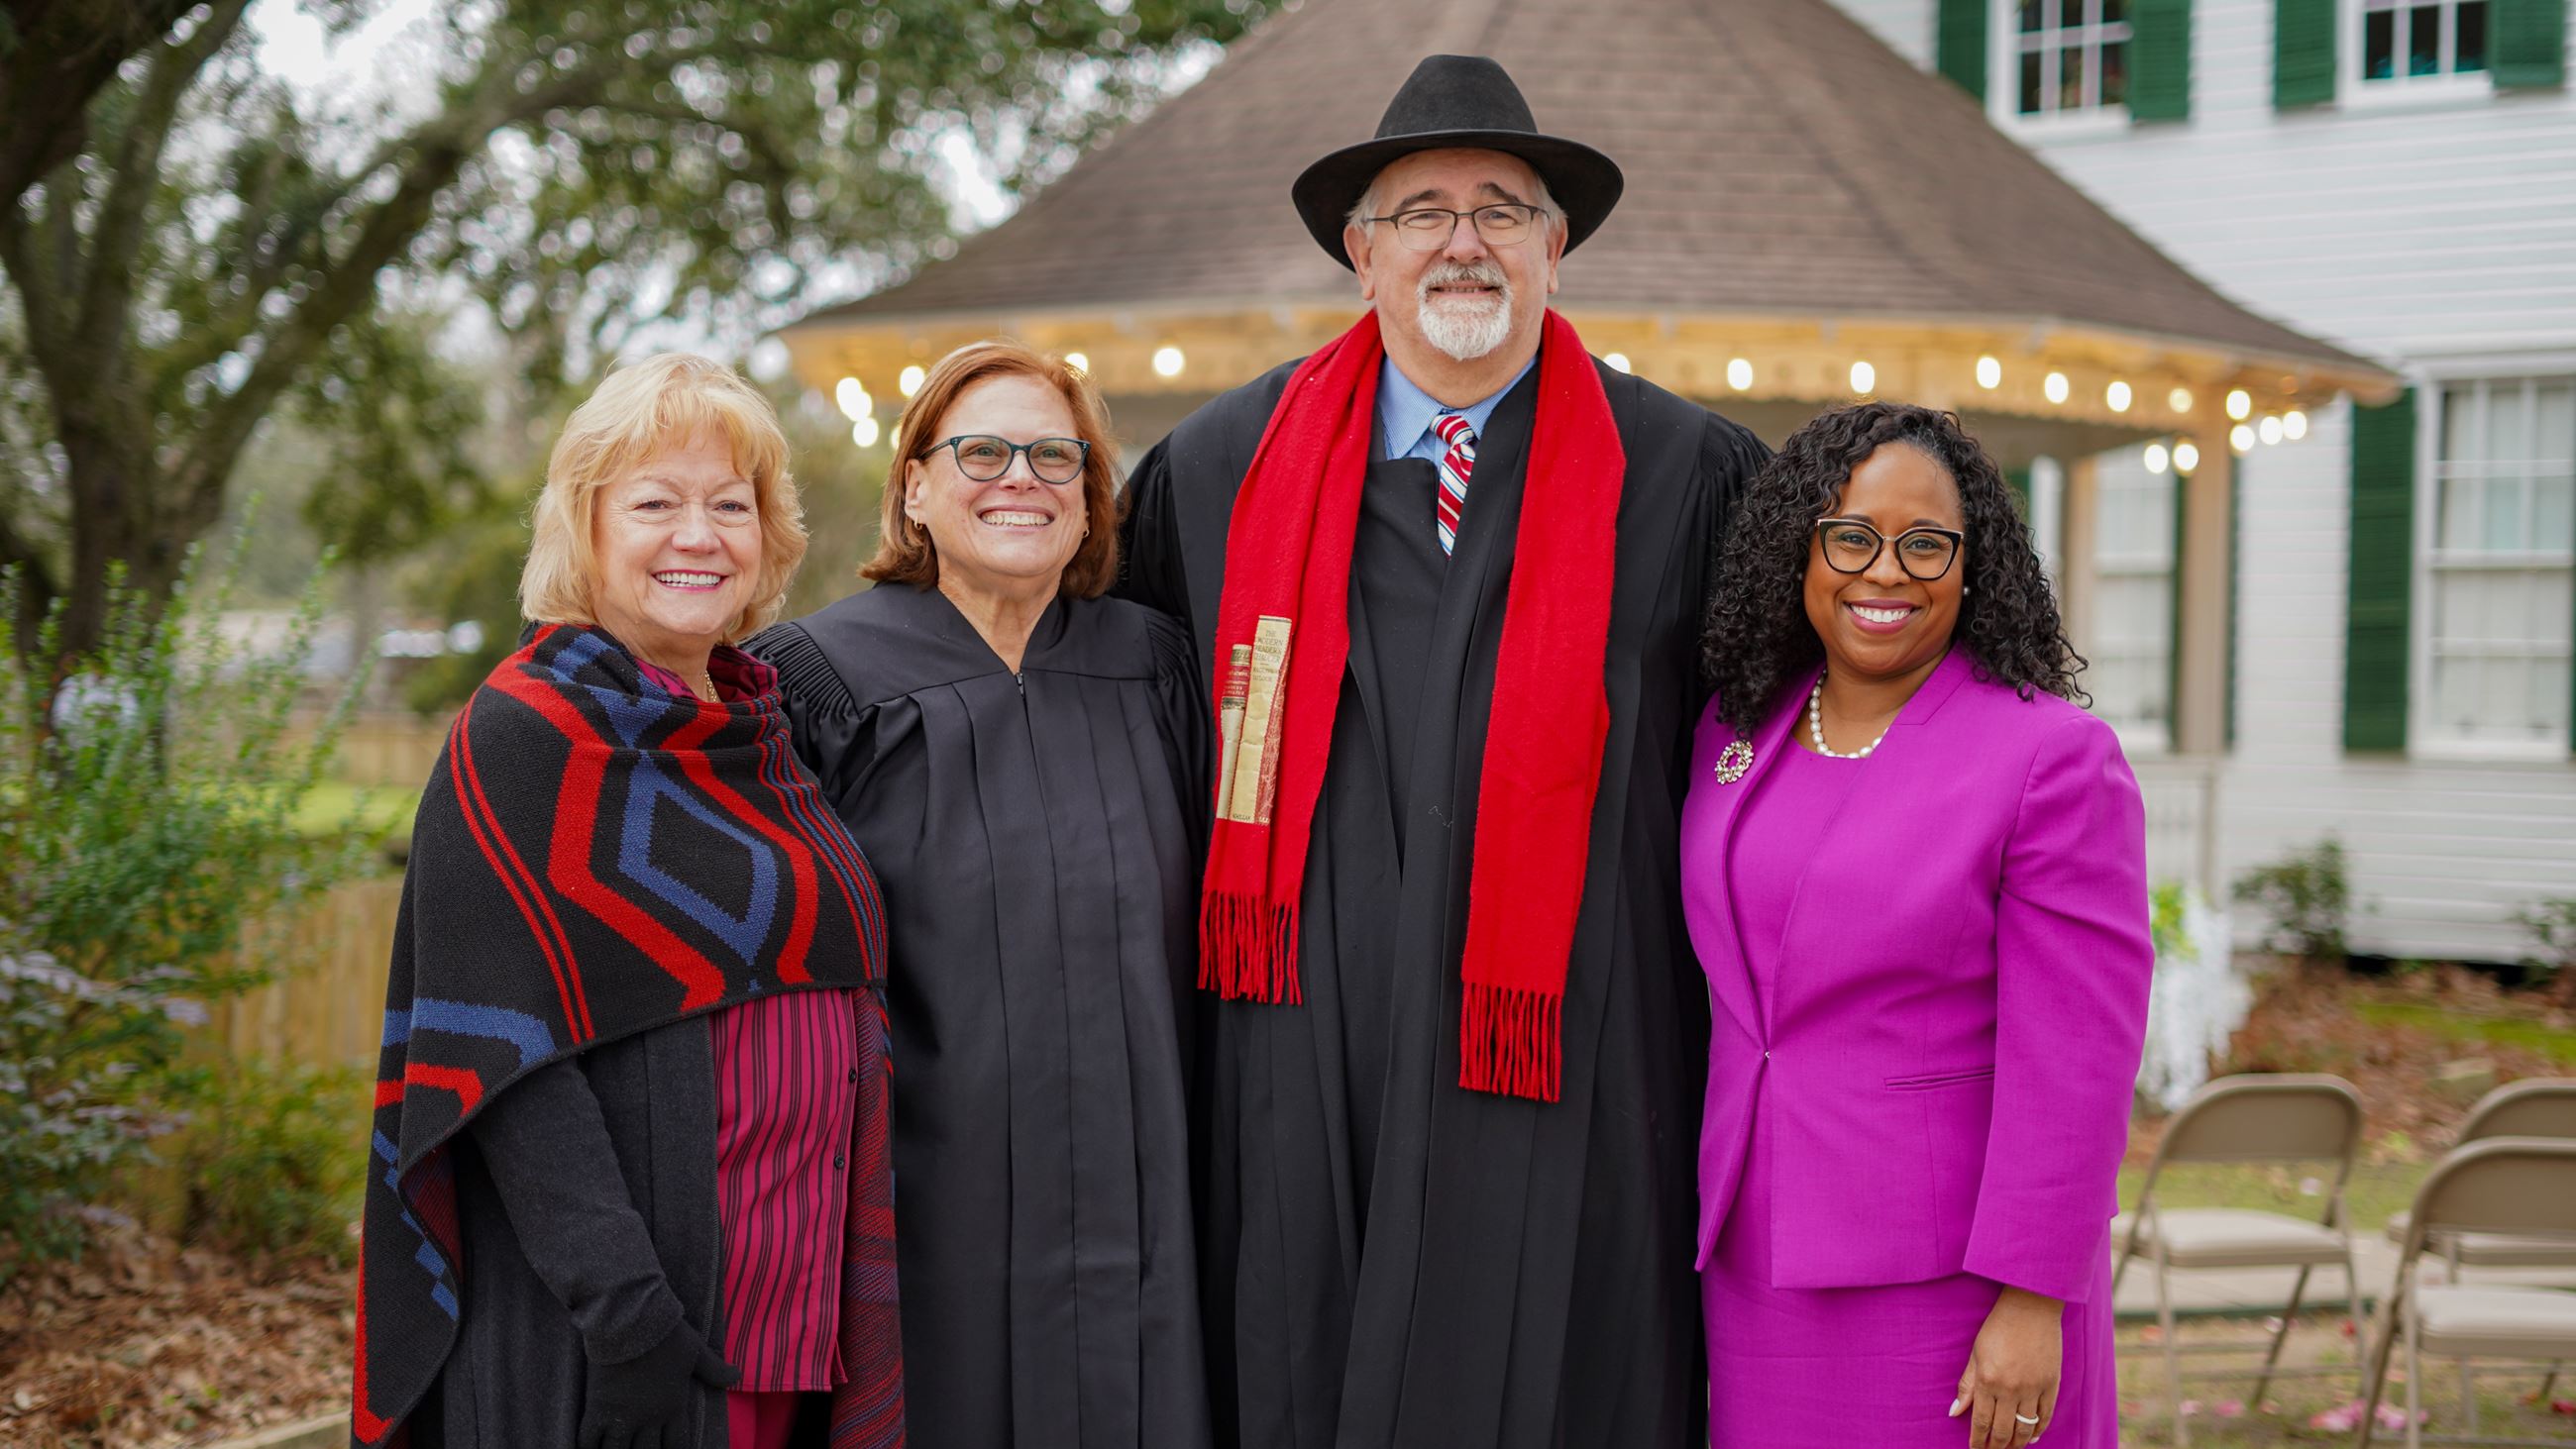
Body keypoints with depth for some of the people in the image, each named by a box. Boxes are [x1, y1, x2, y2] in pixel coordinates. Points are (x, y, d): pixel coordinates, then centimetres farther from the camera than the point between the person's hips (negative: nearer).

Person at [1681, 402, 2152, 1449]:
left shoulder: (2053, 758, -12)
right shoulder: (1737, 733, 6)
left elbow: (2074, 1060, -14)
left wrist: (2033, 1302, -16)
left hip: (1950, 1279, -5)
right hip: (1760, 1267, 5)